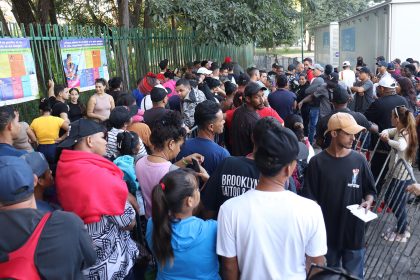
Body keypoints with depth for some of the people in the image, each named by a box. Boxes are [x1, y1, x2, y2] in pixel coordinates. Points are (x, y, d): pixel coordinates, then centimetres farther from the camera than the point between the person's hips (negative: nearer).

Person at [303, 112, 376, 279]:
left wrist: (368, 201, -15)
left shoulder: (359, 160, -5)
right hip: (327, 232, -1)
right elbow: (310, 199, -7)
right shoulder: (317, 162, -12)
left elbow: (370, 191, 6)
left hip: (354, 231, 1)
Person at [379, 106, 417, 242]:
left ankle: (401, 233, 25)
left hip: (402, 176, -9)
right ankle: (402, 227, 37)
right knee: (389, 200, 21)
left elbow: (401, 146, -45)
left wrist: (388, 140, -30)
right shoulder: (398, 130, 2)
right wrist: (384, 134, -11)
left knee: (397, 204, 6)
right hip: (398, 173, 9)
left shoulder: (404, 134, -24)